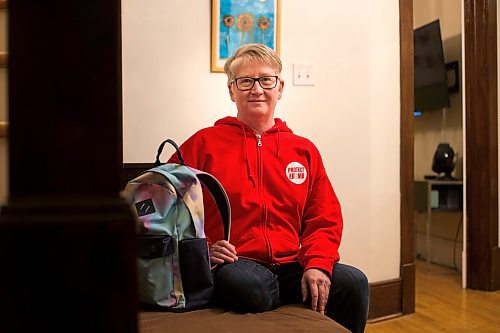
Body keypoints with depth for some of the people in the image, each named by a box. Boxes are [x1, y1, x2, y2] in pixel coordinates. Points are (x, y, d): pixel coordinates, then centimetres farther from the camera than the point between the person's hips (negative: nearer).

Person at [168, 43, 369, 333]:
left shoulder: (304, 150, 15)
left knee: (354, 282, -20)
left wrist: (317, 264, -6)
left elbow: (325, 220, 12)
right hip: (234, 263, -3)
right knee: (252, 285, -37)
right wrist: (202, 248, -11)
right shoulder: (204, 143, 6)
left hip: (291, 264, 4)